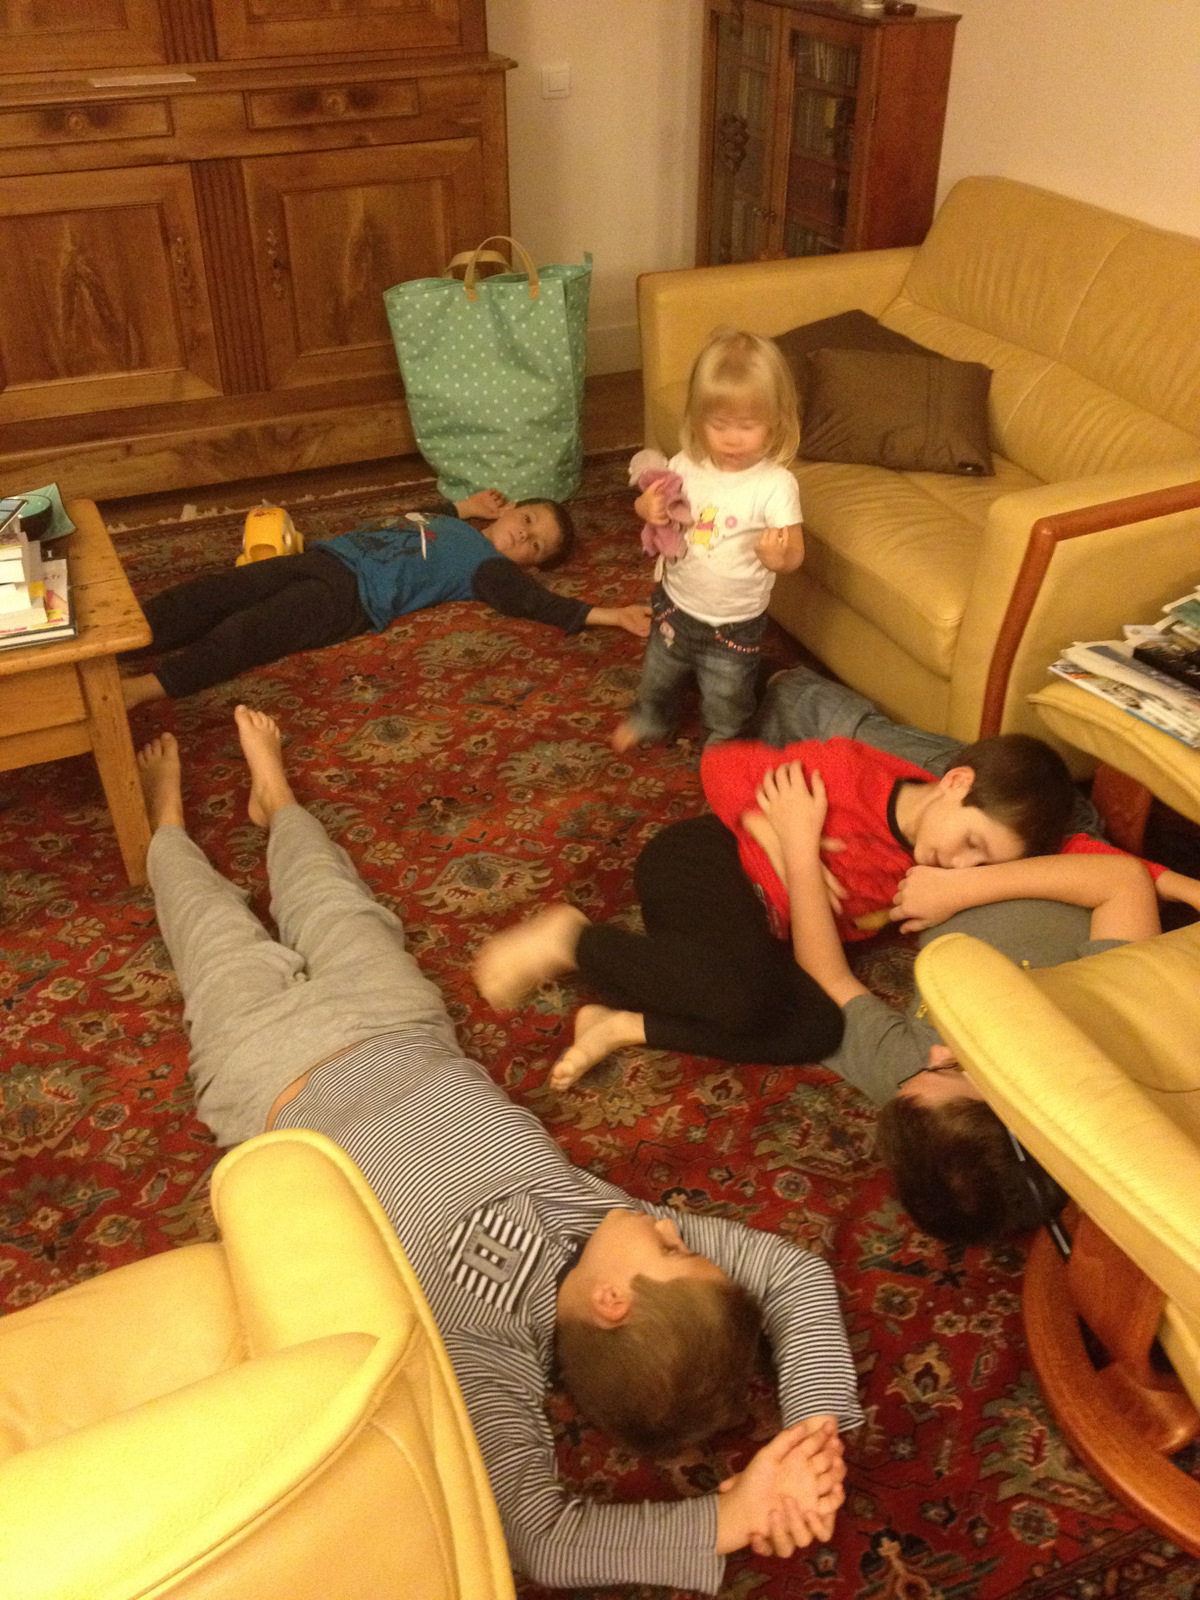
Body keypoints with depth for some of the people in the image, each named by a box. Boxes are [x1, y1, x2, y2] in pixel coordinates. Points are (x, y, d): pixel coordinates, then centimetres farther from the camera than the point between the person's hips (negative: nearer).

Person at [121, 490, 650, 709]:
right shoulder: (453, 525, 30)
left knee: (241, 635, -27)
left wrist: (607, 615, -16)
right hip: (322, 556, 7)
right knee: (212, 594, -8)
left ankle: (140, 689, -37)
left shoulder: (490, 568, 6)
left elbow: (537, 602, -8)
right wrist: (463, 508, 43)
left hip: (348, 596, -7)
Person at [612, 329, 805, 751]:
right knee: (659, 673, 28)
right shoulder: (686, 466, -12)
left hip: (735, 621, -4)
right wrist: (649, 508, -20)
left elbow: (795, 553, -22)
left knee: (726, 699, 18)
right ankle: (651, 720, 58)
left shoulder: (776, 485, -24)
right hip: (676, 602, 4)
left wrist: (779, 555, -45)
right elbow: (652, 505, 4)